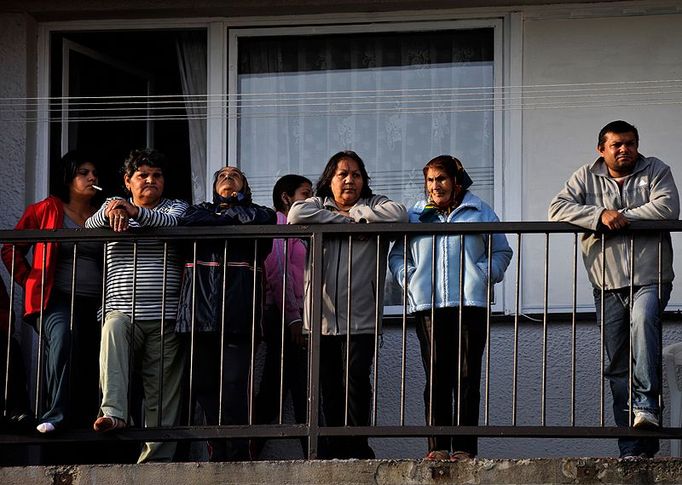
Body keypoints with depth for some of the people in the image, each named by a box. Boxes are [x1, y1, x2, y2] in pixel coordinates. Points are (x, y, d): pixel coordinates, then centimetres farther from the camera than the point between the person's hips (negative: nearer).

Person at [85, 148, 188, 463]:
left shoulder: (176, 206, 16)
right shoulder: (112, 205, 21)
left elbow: (173, 223, -8)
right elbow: (90, 226, 0)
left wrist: (136, 212, -26)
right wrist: (109, 214, -23)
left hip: (165, 317, 0)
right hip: (122, 309, 0)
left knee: (162, 390, -6)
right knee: (113, 330, -35)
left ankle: (156, 457, -2)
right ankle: (113, 413, -44)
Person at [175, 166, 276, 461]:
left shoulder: (255, 211, 23)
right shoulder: (201, 210, 27)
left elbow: (265, 219, -3)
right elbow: (188, 223, 3)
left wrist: (233, 207, 11)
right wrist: (231, 218, 5)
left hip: (238, 311, -2)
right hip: (201, 307, 2)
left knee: (234, 385, -12)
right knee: (205, 384, -4)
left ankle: (237, 456, -10)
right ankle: (218, 453, 1)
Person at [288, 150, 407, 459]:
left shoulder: (373, 205, 10)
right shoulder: (318, 205, 13)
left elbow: (399, 214, -12)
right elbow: (296, 214, -10)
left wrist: (355, 211, -5)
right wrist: (344, 221, -8)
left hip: (360, 316, -2)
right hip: (323, 315, 2)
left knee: (356, 378, -11)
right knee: (329, 384, 3)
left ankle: (357, 448, -6)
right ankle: (336, 449, 8)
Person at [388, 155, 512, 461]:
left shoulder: (479, 212, 13)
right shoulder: (415, 216, 17)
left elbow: (501, 251, 15)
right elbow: (397, 255, 20)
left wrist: (485, 275, -1)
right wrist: (408, 278, 3)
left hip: (471, 302, -1)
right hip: (428, 305, 1)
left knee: (467, 375, -4)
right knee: (435, 375, -3)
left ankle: (464, 446, -2)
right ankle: (438, 445, -1)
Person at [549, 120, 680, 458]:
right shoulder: (586, 177, 10)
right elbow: (557, 209, -3)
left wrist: (622, 217, -9)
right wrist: (601, 216, -15)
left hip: (649, 280, -2)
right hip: (608, 285, 2)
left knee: (643, 320, -35)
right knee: (618, 367, 1)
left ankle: (646, 403, -37)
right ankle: (633, 449, 3)